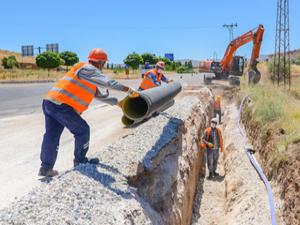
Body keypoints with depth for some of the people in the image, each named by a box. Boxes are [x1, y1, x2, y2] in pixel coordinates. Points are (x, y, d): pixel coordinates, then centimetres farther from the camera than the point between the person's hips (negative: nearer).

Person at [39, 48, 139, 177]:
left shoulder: (88, 77, 24)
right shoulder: (88, 69, -7)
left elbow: (99, 95, 27)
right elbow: (107, 82, -20)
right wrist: (128, 90, -18)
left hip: (49, 103, 10)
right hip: (61, 105, -10)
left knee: (51, 136, 14)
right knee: (82, 130, 3)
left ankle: (46, 168, 19)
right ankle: (80, 161, 17)